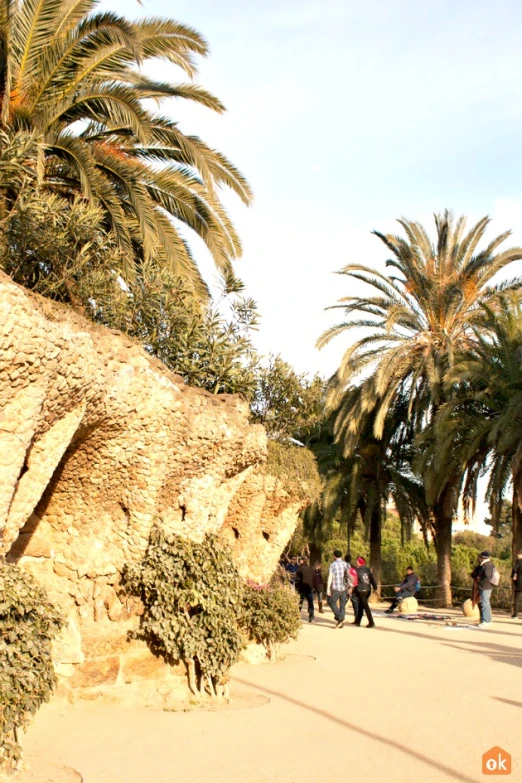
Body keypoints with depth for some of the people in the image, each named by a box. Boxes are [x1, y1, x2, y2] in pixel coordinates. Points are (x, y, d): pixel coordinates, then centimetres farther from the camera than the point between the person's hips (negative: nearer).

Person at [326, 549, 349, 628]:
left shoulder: (332, 565, -6)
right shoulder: (345, 564, 4)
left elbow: (330, 577, -13)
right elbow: (348, 576, 4)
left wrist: (328, 588, -14)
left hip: (335, 588, -4)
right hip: (344, 588, 4)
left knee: (331, 602, 11)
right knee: (342, 605, 10)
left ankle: (339, 618, -3)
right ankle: (341, 623, 9)